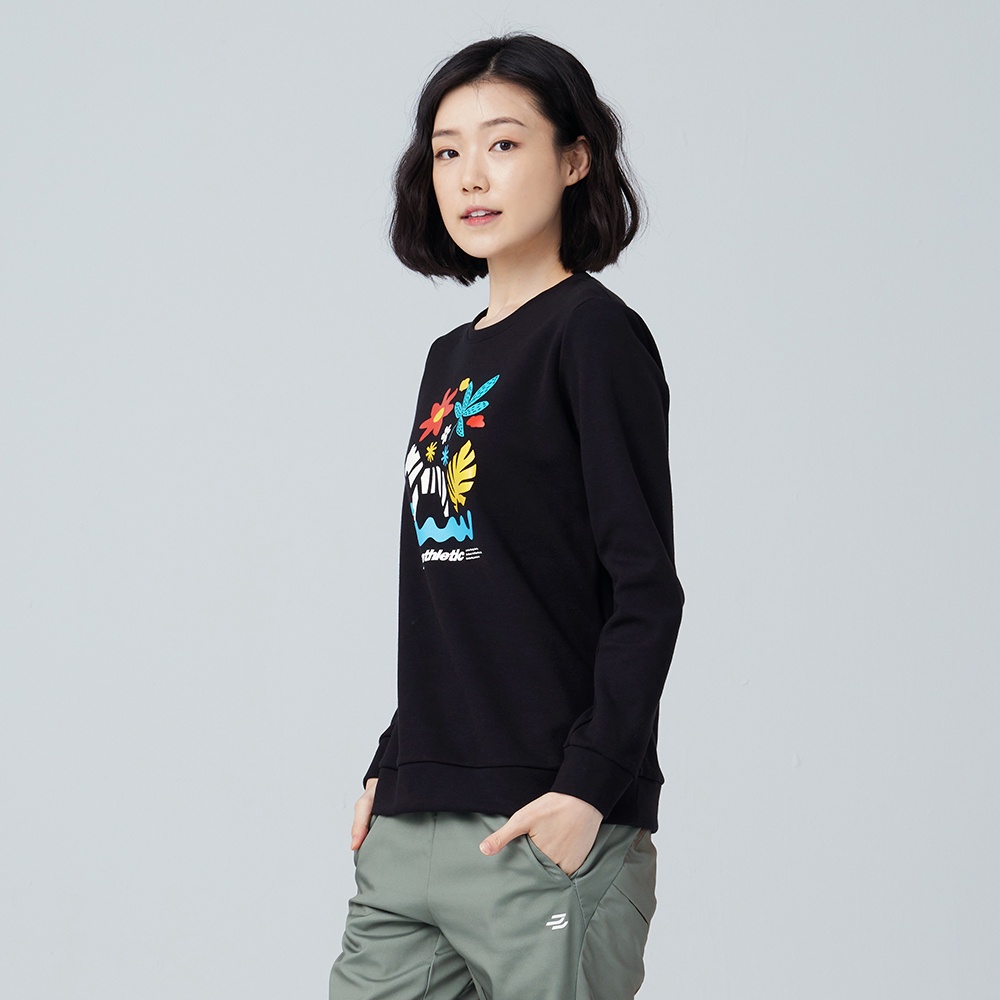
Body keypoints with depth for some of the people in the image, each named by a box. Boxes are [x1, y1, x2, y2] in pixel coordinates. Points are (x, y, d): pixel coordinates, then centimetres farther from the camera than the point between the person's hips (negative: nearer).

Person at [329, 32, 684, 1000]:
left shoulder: (594, 334, -6)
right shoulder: (451, 357, 17)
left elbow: (647, 589, -12)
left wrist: (589, 786, -17)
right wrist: (392, 767, 15)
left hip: (545, 834, -7)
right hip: (411, 831, 7)